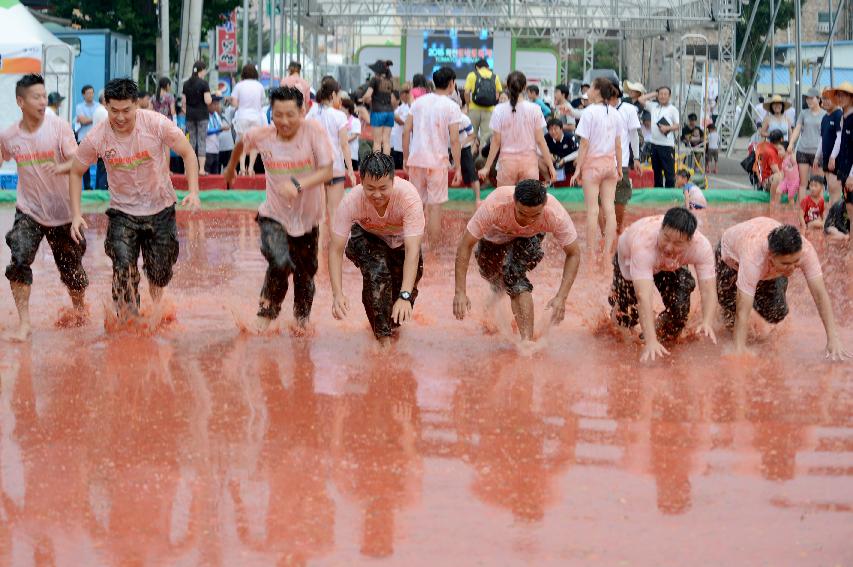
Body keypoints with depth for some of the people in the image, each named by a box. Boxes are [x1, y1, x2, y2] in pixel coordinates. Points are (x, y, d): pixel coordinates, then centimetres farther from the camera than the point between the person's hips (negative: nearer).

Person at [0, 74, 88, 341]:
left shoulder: (58, 126, -13)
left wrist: (60, 168, -41)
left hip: (62, 212, -1)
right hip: (28, 211, 1)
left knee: (72, 271, 10)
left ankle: (80, 307, 40)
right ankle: (24, 323, -16)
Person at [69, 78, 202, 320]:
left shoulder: (156, 124, -20)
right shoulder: (96, 138, -17)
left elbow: (187, 153, -9)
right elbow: (76, 172, -1)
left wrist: (193, 192, -21)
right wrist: (76, 214, -9)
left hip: (160, 209, 0)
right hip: (122, 212, 0)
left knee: (159, 274, 10)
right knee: (124, 271, -18)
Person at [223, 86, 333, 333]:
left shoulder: (314, 131, -19)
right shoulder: (262, 136, -11)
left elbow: (327, 171, -24)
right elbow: (241, 144, 12)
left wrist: (298, 185, -40)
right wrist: (230, 168, 29)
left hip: (307, 217, 1)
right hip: (274, 216, -1)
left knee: (305, 274, 14)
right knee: (280, 263, -24)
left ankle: (302, 318, 43)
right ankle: (267, 313, 1)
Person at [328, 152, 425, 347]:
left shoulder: (409, 196, -37)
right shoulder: (352, 201, -34)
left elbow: (412, 250, -41)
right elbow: (335, 249, -30)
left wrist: (405, 296, -51)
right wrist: (337, 294, -43)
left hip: (401, 239, 1)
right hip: (367, 237, -1)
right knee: (376, 270, -30)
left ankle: (392, 324, 24)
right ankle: (383, 336, -16)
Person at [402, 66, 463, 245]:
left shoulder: (419, 102, 6)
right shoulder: (452, 107, -6)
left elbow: (406, 131, 5)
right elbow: (454, 140, -11)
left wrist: (406, 158, 14)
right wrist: (458, 168, -5)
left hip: (416, 160, 4)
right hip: (437, 162, -4)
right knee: (435, 207, 3)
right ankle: (433, 247, 6)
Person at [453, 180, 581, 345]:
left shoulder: (556, 215, -41)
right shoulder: (494, 206, -45)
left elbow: (573, 254, -28)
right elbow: (465, 246, -36)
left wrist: (561, 297, -39)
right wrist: (460, 293, -41)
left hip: (529, 237, -1)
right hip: (494, 235, 1)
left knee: (514, 275, -26)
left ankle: (527, 339, -25)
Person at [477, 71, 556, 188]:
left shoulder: (499, 110, -5)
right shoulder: (534, 110, -5)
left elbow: (496, 142, -3)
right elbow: (540, 141, -2)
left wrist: (487, 167, 6)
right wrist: (551, 166, 5)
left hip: (507, 160, 0)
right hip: (529, 160, 0)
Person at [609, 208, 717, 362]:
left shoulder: (701, 246, -38)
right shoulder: (644, 243, -48)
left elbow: (708, 292, -38)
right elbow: (643, 297, -53)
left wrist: (707, 323, -59)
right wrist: (650, 342, -61)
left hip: (670, 266, 2)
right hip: (629, 259, -2)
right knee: (628, 318, -5)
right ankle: (616, 294, 31)